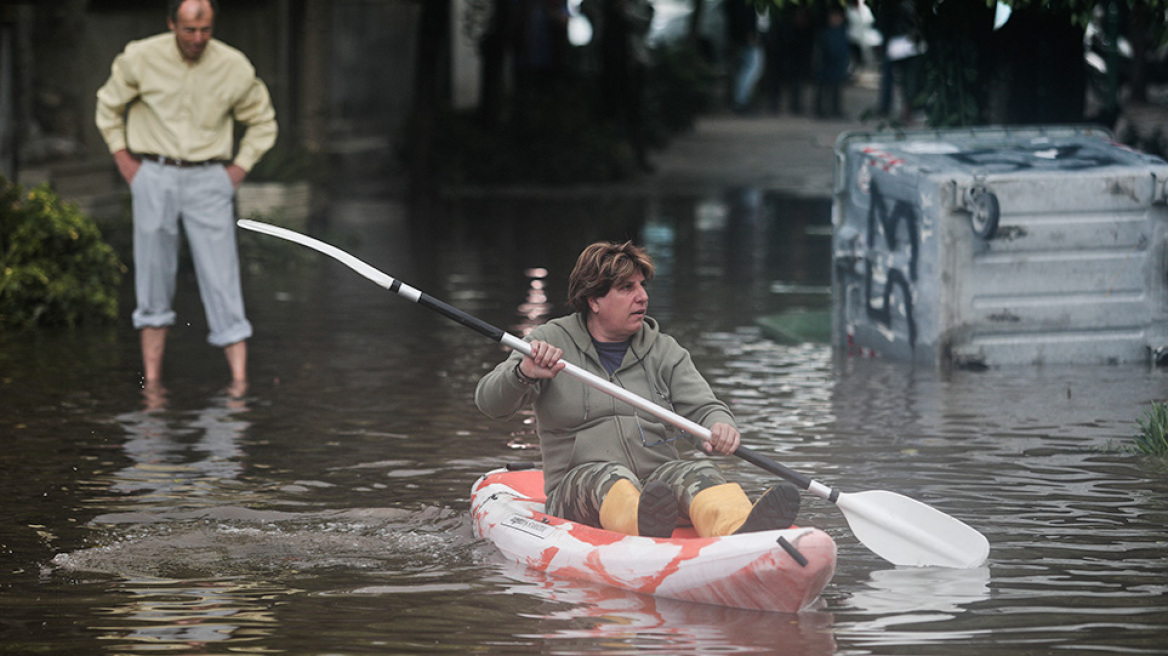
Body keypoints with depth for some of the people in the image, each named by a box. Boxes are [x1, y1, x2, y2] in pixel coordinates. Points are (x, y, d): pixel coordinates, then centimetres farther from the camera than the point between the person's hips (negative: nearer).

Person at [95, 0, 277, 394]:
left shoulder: (234, 67, -5)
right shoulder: (141, 59, -6)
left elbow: (262, 122, 12)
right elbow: (109, 105, 13)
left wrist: (239, 168, 3)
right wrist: (123, 158, 6)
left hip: (208, 180, 0)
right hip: (153, 176, 0)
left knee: (221, 279, -7)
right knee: (154, 278, 1)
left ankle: (239, 380, -9)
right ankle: (152, 380, 9)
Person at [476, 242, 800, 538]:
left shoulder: (664, 351, 16)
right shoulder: (551, 341, 7)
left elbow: (703, 407, 6)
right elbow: (490, 402, -2)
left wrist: (721, 427, -20)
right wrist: (524, 373, -25)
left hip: (659, 484, 2)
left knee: (696, 473, -30)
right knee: (611, 476, -36)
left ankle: (741, 533, -65)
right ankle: (644, 527, -72)